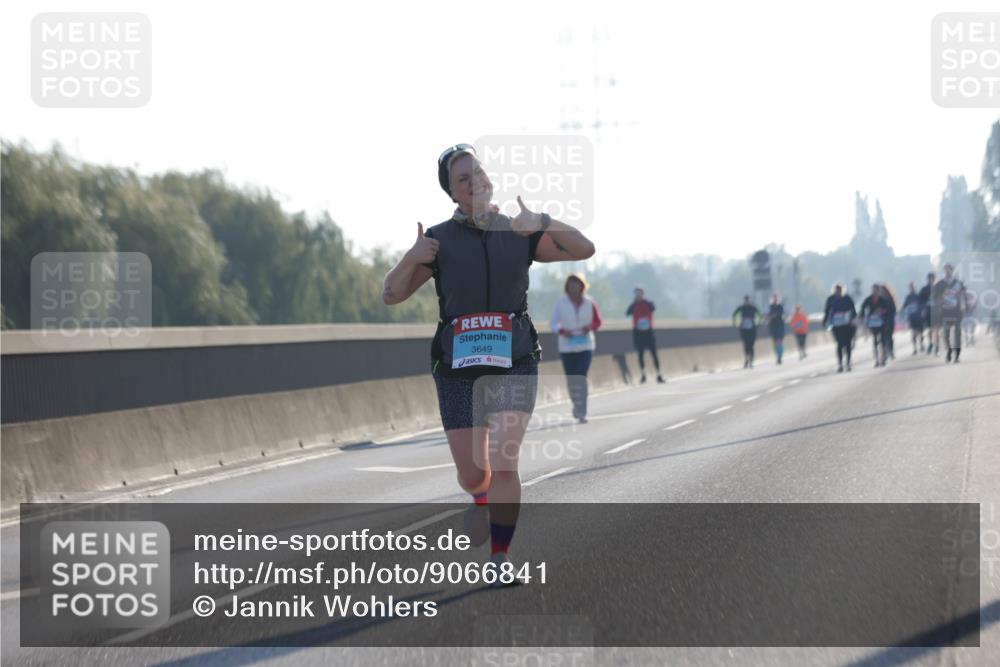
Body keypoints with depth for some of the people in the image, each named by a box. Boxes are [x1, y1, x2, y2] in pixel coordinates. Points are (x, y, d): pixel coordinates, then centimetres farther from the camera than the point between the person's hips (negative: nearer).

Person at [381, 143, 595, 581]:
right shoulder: (439, 240, 5)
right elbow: (391, 295, 3)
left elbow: (584, 249, -3)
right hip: (458, 368, 0)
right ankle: (482, 498, 38)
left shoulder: (519, 234, 7)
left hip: (513, 364, 0)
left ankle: (501, 560, -5)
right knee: (472, 473, 0)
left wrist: (542, 223, -21)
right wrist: (411, 259, -18)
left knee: (503, 464, -16)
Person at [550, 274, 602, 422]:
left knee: (581, 378, -12)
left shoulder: (589, 303, 2)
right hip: (566, 347, 1)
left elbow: (597, 321, 10)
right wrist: (562, 331, -20)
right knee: (571, 380, 5)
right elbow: (553, 323, 0)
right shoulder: (560, 303, -2)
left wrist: (590, 327, -12)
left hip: (585, 346, -1)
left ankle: (582, 413, -11)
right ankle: (576, 404, 33)